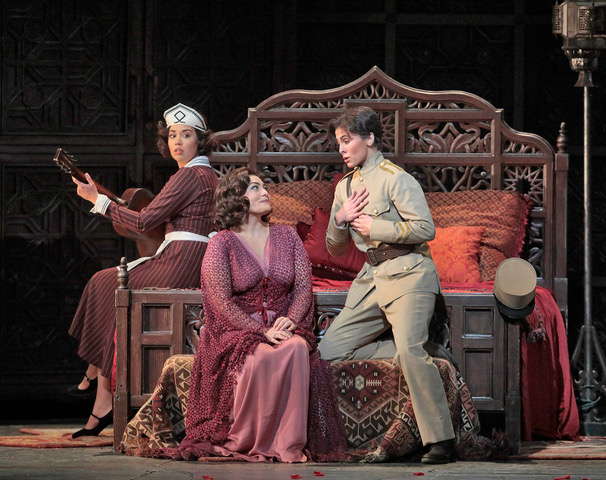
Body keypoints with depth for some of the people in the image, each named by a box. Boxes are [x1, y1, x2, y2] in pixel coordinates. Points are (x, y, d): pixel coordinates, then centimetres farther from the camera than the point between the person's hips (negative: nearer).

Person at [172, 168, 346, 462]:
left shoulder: (286, 236, 14)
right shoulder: (222, 244, 1)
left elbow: (304, 286, 8)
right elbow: (222, 302, -8)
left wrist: (290, 320, -13)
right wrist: (262, 332, -20)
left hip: (283, 327, 3)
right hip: (237, 330, -3)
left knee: (297, 348, -33)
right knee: (260, 358, -37)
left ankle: (291, 445, -32)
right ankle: (242, 443, -24)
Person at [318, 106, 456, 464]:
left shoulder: (395, 179, -6)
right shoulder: (345, 187, 17)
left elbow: (425, 229, -16)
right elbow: (335, 248, 22)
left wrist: (373, 227, -11)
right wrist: (340, 220, 0)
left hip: (407, 275, -9)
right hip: (371, 278, 9)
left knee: (410, 349, -27)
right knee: (329, 350, -1)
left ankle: (441, 442, -26)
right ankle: (419, 355, 1)